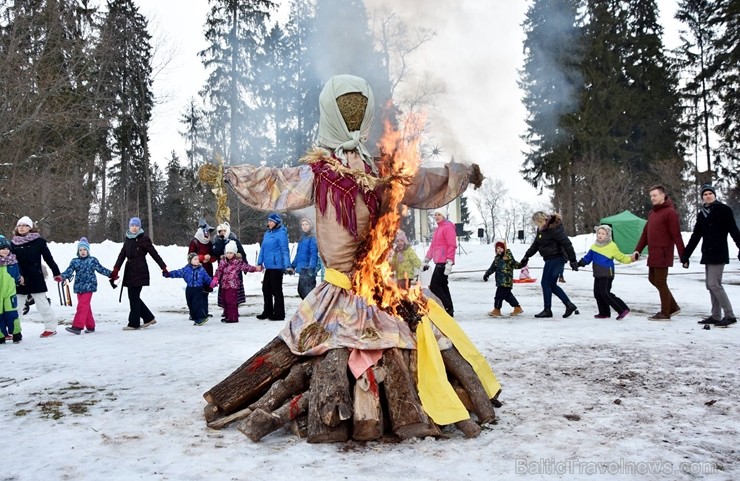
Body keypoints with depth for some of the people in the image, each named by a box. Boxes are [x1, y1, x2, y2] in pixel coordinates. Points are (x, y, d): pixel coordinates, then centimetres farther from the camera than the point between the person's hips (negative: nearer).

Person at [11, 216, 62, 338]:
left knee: (42, 304, 1)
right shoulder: (13, 243, 5)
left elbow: (48, 258, -1)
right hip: (19, 279, 4)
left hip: (35, 278, -4)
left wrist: (56, 273, 1)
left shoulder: (38, 241, -4)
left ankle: (51, 328, 10)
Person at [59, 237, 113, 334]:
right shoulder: (75, 261, 8)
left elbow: (101, 269, 8)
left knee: (82, 306, -12)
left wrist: (111, 273, 0)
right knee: (86, 307, 11)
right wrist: (62, 276, -18)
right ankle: (90, 326, 20)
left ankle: (77, 326, -15)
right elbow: (69, 271, 0)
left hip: (88, 287, -4)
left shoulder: (93, 260, 3)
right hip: (79, 287, 4)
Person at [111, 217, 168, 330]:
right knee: (133, 297, 9)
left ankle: (134, 323, 2)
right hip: (130, 272, 7)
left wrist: (163, 267, -6)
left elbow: (154, 254, -5)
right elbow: (122, 255, 8)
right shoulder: (128, 239, 14)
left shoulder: (144, 238, -5)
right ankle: (149, 318, 21)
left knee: (134, 297, -6)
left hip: (140, 272, -7)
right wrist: (115, 269, -2)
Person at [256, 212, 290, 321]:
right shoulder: (267, 233, 14)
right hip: (268, 266, 8)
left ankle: (279, 314, 8)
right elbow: (263, 249, 18)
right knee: (266, 289, 13)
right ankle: (267, 312, 25)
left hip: (277, 266, -8)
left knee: (276, 290, -1)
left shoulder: (281, 233, -9)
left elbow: (285, 250, -14)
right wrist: (260, 262, 11)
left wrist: (287, 265, -19)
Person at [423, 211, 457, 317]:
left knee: (434, 286, -10)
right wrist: (426, 260, 21)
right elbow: (433, 246, 25)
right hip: (439, 263, 10)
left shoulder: (448, 227, -8)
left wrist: (449, 262, -21)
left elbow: (452, 245, -16)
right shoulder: (438, 229, 21)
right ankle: (449, 310, 16)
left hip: (444, 263, -10)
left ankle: (448, 309, -6)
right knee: (443, 286, 11)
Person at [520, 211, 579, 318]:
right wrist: (526, 256, 19)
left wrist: (572, 260, -20)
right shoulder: (541, 230, 12)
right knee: (552, 285, 11)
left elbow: (567, 244, -20)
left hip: (555, 259, -10)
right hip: (550, 260, 10)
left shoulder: (554, 228, -18)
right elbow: (535, 245, 22)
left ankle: (547, 310, 5)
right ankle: (569, 305, 16)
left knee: (546, 283, -4)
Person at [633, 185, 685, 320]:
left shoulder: (670, 212, -11)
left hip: (663, 254, -9)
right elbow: (645, 234, 18)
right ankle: (673, 306, 26)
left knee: (660, 282, -3)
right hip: (653, 254, 9)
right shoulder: (652, 213, 15)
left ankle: (665, 313, 9)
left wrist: (683, 256, -16)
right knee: (653, 279, 14)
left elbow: (676, 235, -14)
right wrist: (637, 250, 11)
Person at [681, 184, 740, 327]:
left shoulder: (724, 210, -3)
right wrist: (685, 255, 13)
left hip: (719, 254, -7)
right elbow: (695, 237, 16)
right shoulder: (701, 214, 14)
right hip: (707, 255, 7)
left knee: (714, 284, -12)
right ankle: (716, 316, 13)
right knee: (710, 285, 7)